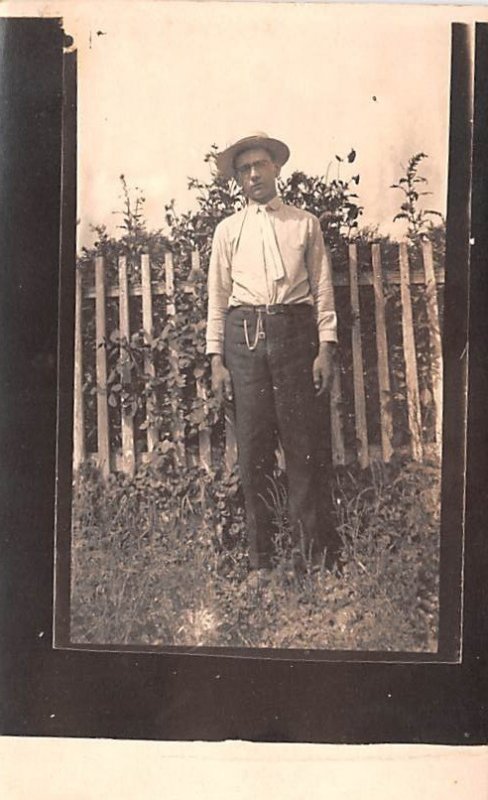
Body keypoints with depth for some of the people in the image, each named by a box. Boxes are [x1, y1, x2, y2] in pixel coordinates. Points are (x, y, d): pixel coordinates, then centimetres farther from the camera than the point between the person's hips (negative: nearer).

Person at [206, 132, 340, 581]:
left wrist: (325, 349, -2)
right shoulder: (228, 230, 15)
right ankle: (261, 557, 9)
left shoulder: (305, 224, 13)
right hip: (243, 335, 1)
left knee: (302, 442, -3)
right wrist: (216, 359, 3)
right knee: (252, 446, 0)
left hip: (293, 330, -1)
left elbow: (323, 289, 8)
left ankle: (315, 551, 6)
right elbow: (218, 296, 12)